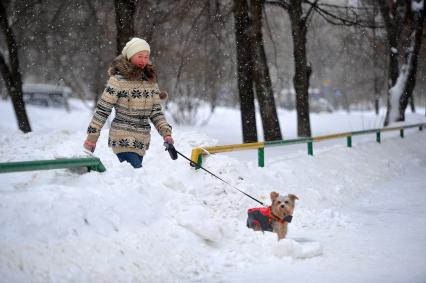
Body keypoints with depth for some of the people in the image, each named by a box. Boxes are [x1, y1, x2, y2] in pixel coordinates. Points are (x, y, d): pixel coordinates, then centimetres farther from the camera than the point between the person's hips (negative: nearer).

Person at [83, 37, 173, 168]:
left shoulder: (151, 81, 12)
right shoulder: (118, 80, -7)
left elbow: (156, 112, 13)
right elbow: (102, 110, -5)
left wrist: (166, 132, -1)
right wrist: (92, 136, -6)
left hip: (141, 142, 6)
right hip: (123, 140, -6)